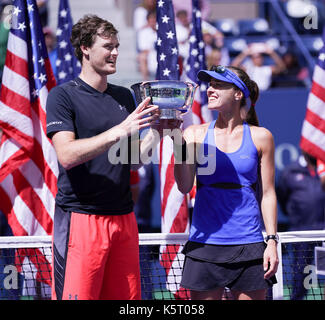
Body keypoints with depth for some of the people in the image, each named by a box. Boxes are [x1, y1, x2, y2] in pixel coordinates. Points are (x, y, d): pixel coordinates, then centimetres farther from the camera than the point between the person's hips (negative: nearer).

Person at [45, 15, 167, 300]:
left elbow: (132, 161, 16)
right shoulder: (63, 95, -2)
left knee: (126, 296, 4)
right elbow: (67, 155, -16)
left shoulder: (124, 97, 16)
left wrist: (155, 133, -2)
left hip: (123, 219, 6)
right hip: (80, 219, -6)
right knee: (77, 296, -9)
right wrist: (119, 131, -22)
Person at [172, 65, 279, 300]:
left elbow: (267, 193, 7)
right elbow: (184, 186, -6)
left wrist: (272, 241, 1)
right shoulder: (196, 134, 5)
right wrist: (178, 142, -17)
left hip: (248, 245, 0)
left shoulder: (261, 137, 4)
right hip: (205, 243, 0)